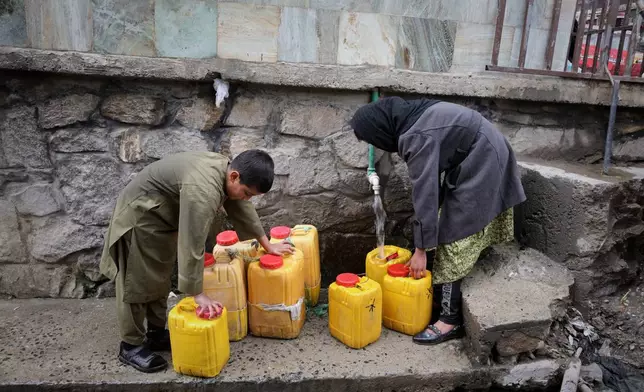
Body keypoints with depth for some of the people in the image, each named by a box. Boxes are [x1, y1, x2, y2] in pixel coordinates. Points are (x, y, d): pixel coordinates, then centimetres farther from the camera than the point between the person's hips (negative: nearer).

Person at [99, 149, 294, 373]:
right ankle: (131, 346, 14)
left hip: (165, 217, 9)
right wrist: (198, 294, -30)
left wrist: (267, 245, 13)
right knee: (138, 284, 0)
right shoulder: (202, 190, -38)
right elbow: (192, 246, -37)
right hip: (140, 215, -9)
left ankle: (156, 334, 28)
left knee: (160, 279, 15)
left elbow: (243, 211, 6)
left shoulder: (226, 171, -8)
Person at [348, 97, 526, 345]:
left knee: (453, 241, -7)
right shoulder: (414, 117, 3)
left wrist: (420, 249, -18)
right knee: (445, 233, 10)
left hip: (481, 168, -10)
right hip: (481, 161, 10)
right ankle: (439, 301, 20)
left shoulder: (417, 138, -25)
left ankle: (451, 320, 2)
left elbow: (425, 195, -24)